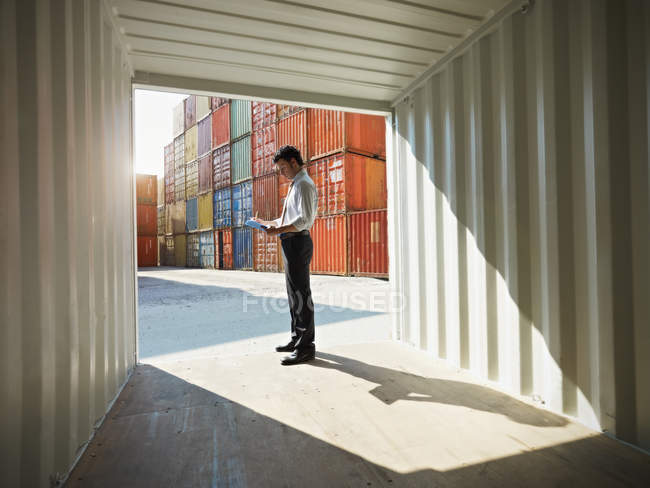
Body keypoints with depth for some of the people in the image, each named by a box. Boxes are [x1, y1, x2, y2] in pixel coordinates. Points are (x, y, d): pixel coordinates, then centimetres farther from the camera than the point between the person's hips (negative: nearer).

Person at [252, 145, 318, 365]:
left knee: (301, 293, -6)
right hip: (291, 242, 11)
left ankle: (306, 347, 3)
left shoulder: (303, 184, -10)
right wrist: (265, 223, 18)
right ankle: (297, 339, 28)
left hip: (297, 241, -11)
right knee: (294, 292, 16)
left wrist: (278, 230, -26)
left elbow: (304, 220, -21)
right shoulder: (295, 185, 22)